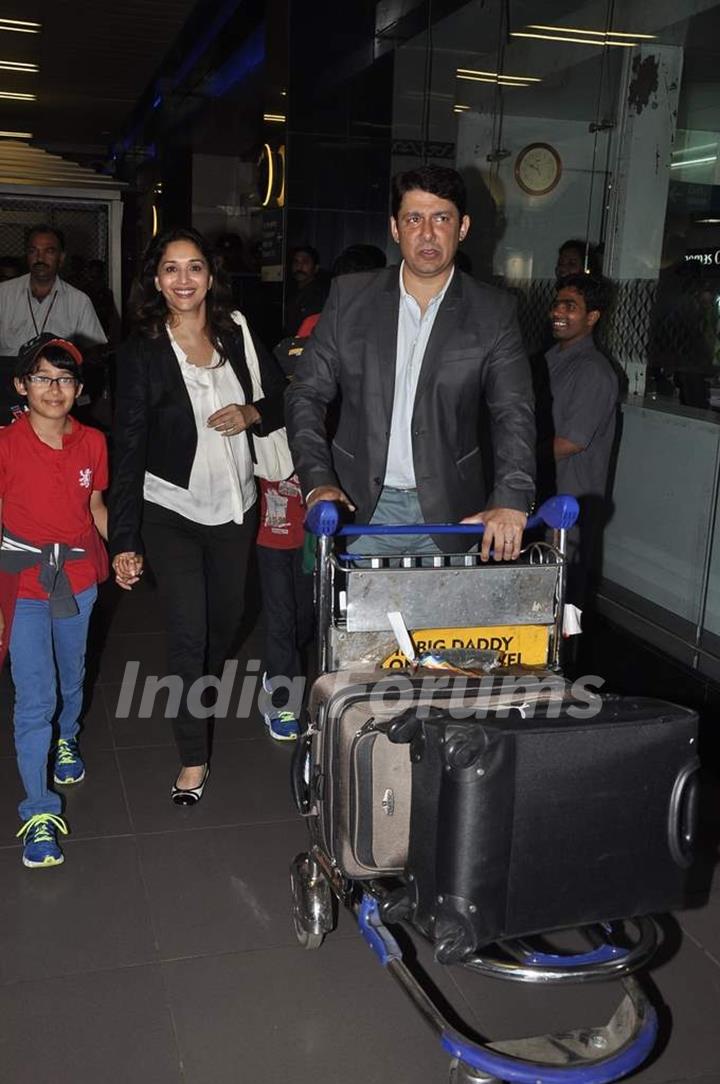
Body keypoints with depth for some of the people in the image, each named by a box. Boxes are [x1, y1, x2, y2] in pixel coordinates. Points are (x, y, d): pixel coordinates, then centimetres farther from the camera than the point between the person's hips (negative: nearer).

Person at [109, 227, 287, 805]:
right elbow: (129, 449, -11)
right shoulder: (141, 351, -9)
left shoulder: (238, 337, 1)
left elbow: (284, 399, 11)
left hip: (236, 507, 4)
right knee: (188, 632, -7)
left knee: (226, 619, 18)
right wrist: (124, 541, -15)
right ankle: (193, 758, 8)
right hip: (171, 512, -4)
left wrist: (251, 415, -13)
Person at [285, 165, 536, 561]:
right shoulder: (350, 296, 1)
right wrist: (318, 481, -12)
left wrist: (510, 499, -23)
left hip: (449, 513, 0)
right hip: (361, 506, 1)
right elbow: (307, 393, 2)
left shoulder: (493, 312, -1)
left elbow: (513, 413, -7)